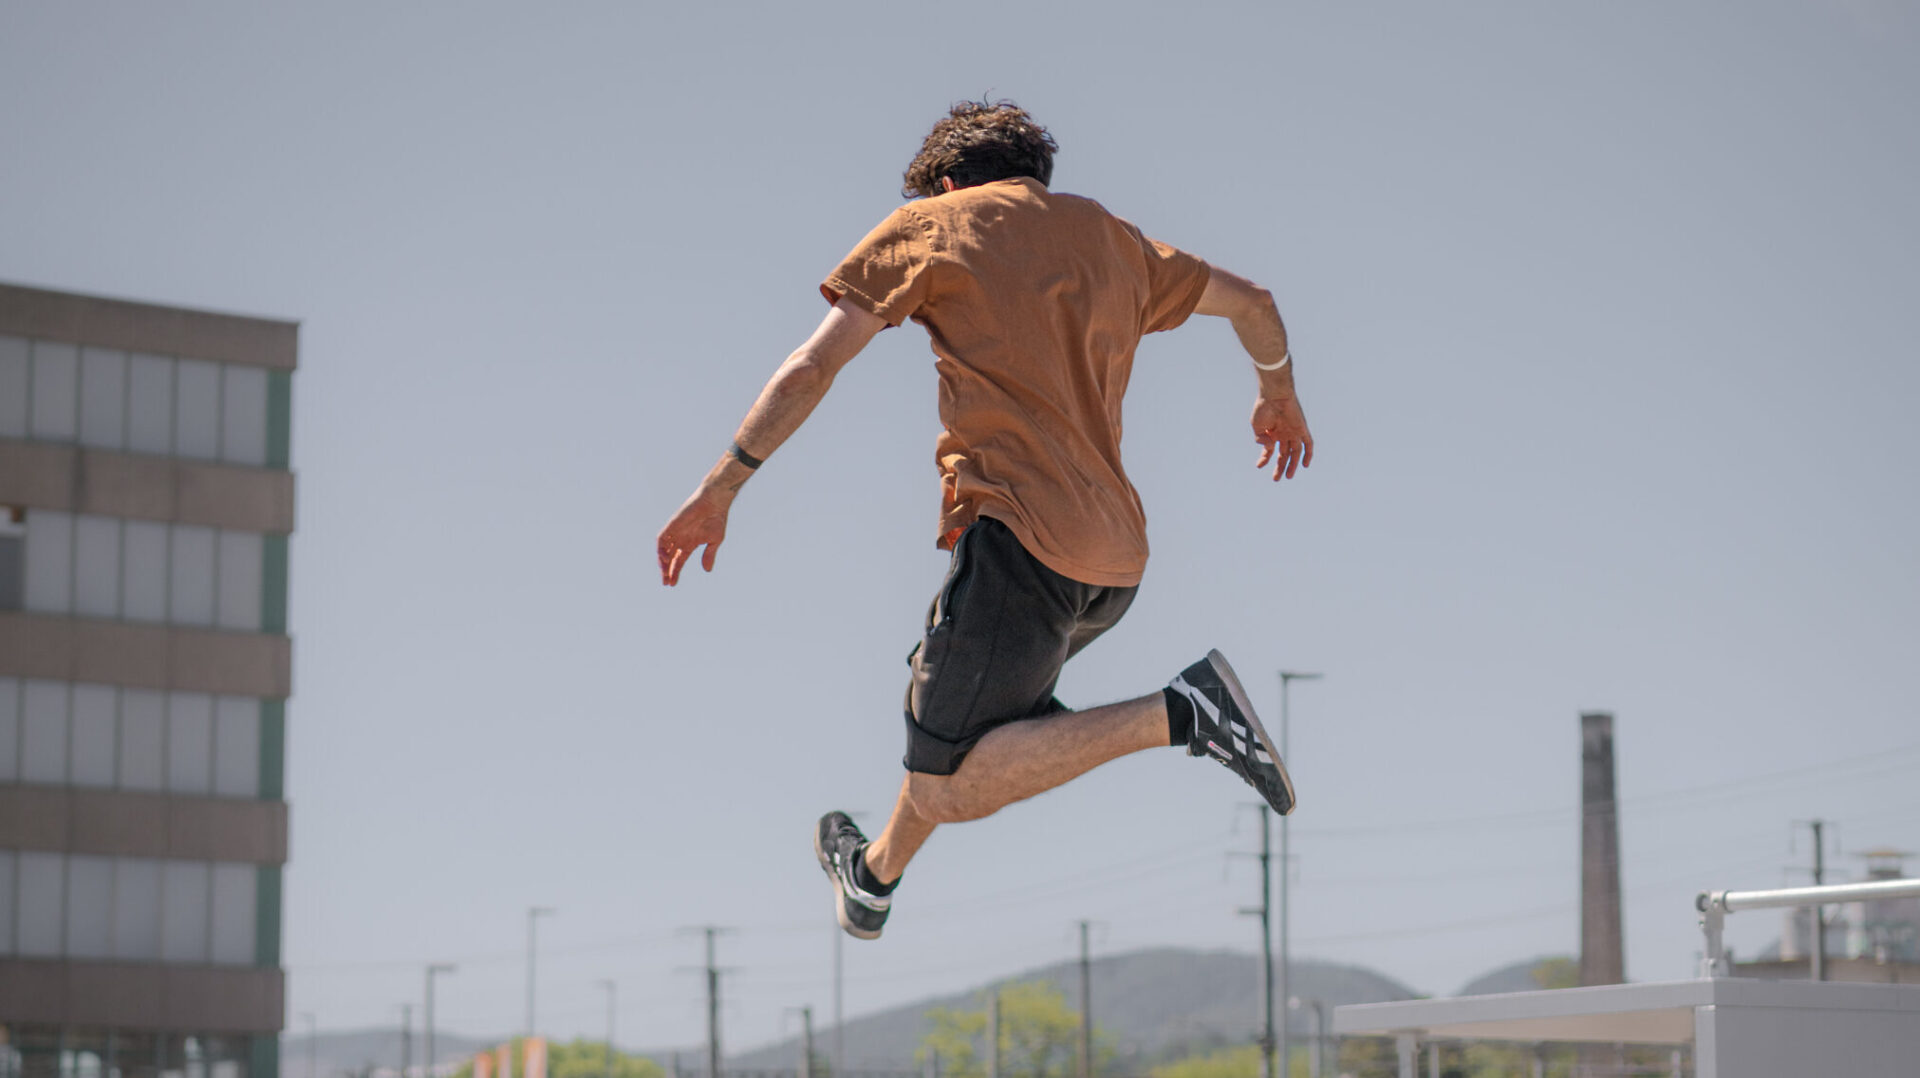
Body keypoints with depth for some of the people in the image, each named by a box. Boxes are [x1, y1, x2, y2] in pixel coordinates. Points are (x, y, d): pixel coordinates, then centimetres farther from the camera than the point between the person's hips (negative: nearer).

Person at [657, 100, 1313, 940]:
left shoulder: (926, 225, 7)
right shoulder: (1108, 236, 21)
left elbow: (811, 368, -1)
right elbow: (1251, 303, 32)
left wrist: (719, 488, 3)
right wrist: (1279, 396, 51)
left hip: (1022, 536, -7)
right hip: (1116, 558, 8)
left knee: (947, 781, -7)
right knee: (947, 691, 29)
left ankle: (1176, 714, -18)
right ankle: (878, 869, 42)